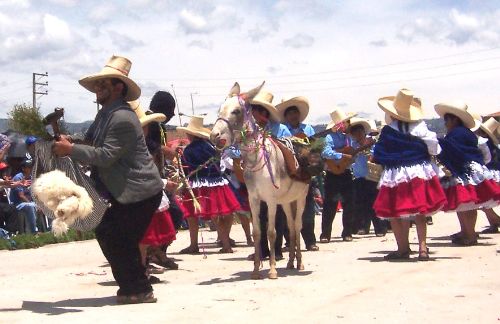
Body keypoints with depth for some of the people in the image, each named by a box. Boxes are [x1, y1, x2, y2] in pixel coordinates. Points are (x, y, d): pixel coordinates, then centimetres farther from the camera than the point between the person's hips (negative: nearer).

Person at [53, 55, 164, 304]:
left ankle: (139, 290, 1)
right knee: (107, 234, 11)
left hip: (140, 192, -10)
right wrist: (71, 142, -3)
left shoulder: (123, 118, -20)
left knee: (115, 239, -9)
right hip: (126, 192, 10)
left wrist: (71, 149, -22)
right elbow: (91, 144, 16)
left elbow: (105, 155, -24)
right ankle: (132, 286, 21)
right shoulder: (105, 115, 13)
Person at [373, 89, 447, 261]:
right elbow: (433, 149, 2)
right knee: (419, 213, 12)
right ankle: (423, 247, 3)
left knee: (395, 214, 7)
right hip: (420, 174, 4)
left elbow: (378, 157, -5)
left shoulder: (388, 131, -11)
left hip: (396, 175, -4)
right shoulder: (420, 126, -3)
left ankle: (403, 248, 8)